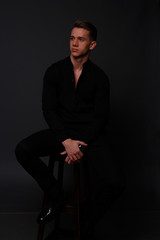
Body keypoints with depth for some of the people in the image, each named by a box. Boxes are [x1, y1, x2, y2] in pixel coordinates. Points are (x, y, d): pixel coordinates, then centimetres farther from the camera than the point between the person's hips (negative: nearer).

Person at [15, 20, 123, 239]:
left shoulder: (99, 77, 0)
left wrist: (82, 146, -17)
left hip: (90, 133, -2)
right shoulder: (54, 71, 2)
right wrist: (66, 141, -17)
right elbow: (49, 110, -2)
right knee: (22, 150, -23)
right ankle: (56, 198, -2)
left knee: (110, 183, -26)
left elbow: (101, 116, -3)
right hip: (62, 131, 2)